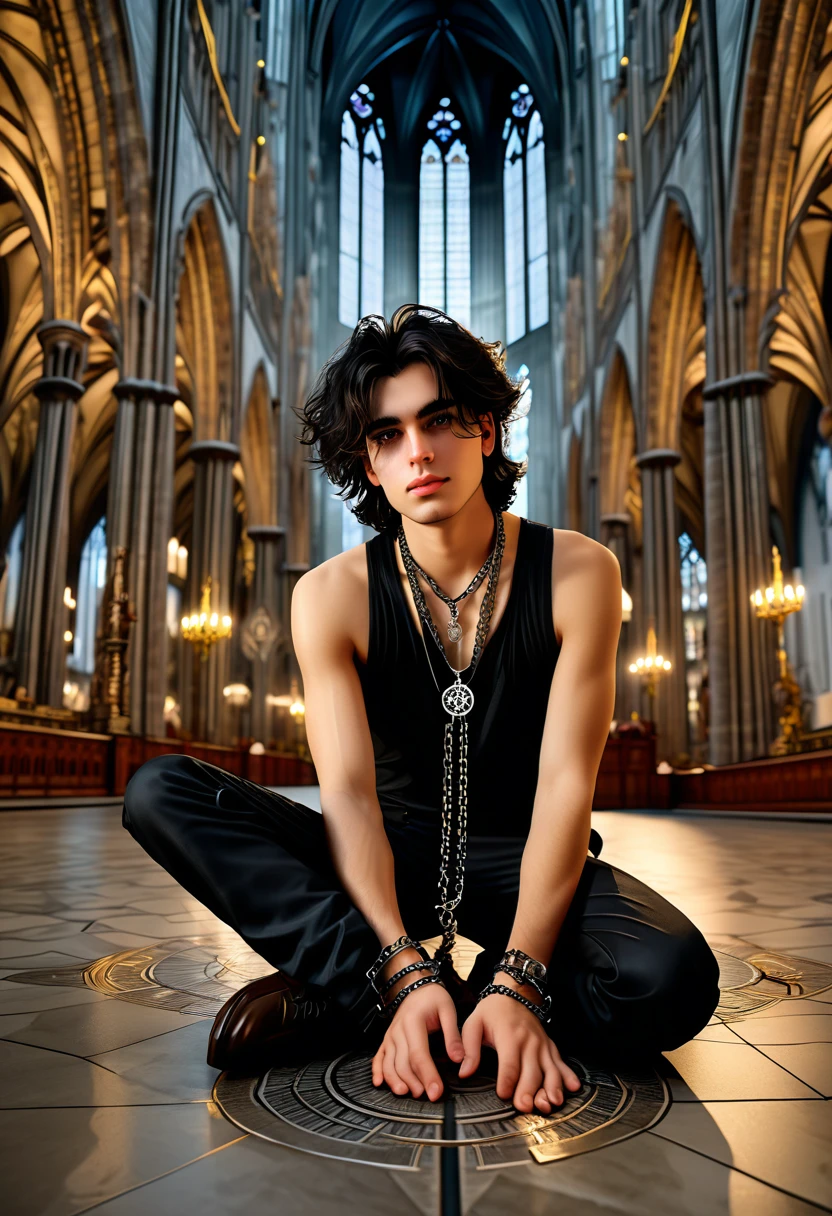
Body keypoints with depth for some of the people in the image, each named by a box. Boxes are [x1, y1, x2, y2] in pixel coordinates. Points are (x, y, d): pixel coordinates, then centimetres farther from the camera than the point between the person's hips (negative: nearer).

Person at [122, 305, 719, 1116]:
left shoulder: (577, 574, -11)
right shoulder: (331, 595, -9)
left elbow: (564, 784, -17)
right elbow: (348, 792, -16)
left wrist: (518, 983, -27)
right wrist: (407, 973, -30)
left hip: (526, 860, 0)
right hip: (395, 860, 1)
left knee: (672, 981, -33)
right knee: (159, 792, -18)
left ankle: (335, 999, -19)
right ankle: (395, 988, -24)